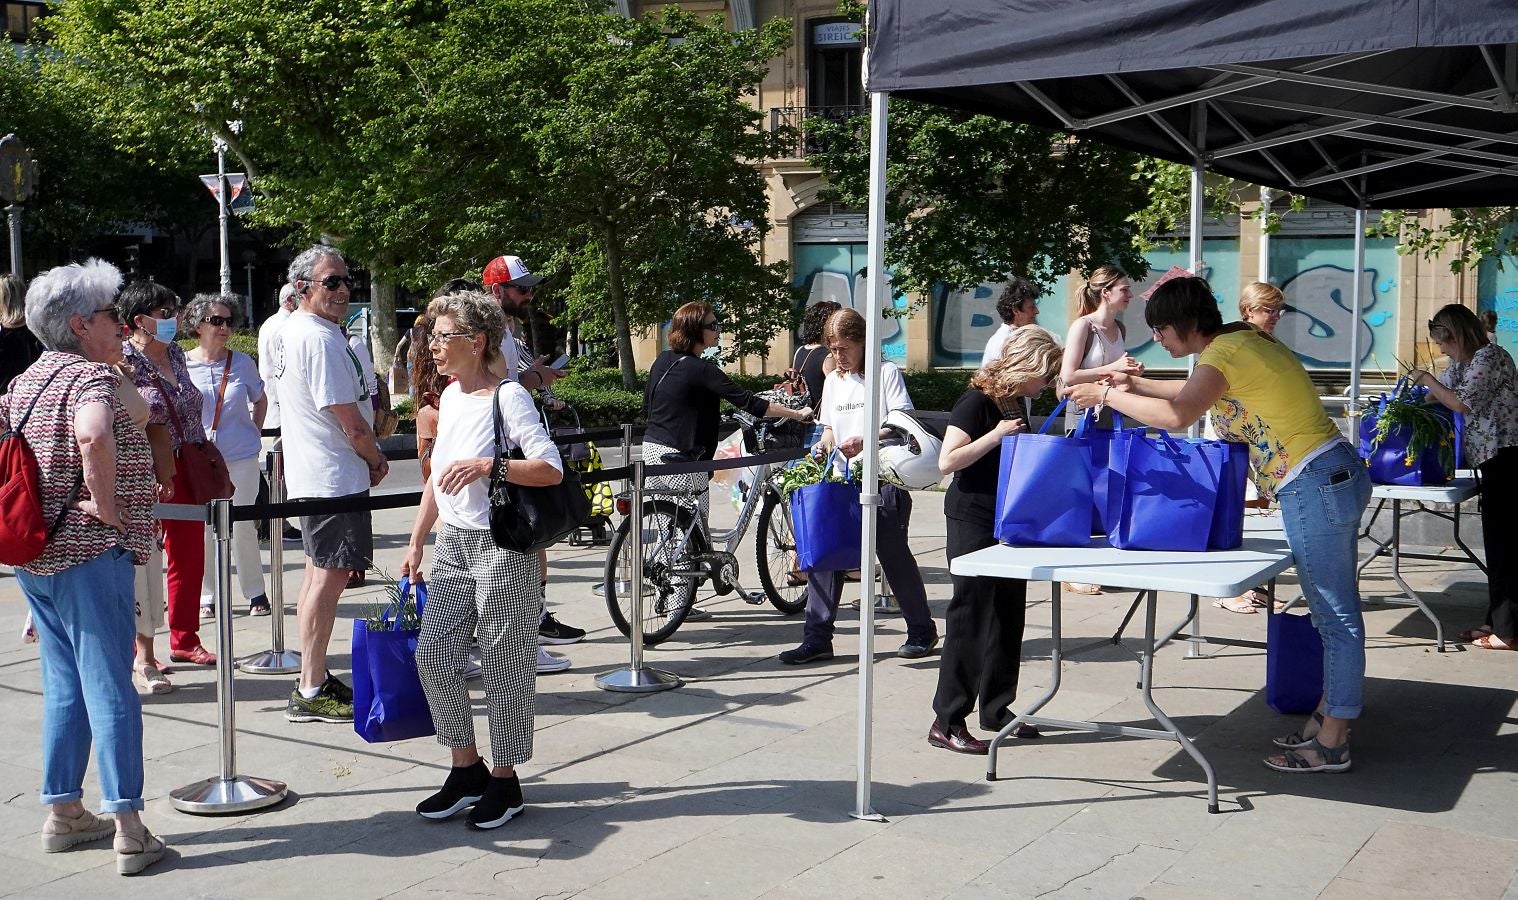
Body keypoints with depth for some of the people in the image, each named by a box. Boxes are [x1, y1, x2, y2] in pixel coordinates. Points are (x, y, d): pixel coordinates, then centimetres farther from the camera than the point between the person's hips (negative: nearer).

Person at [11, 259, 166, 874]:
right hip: (88, 553, -8)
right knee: (109, 688, -5)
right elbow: (93, 436, -34)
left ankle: (63, 813, 24)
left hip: (33, 553, 9)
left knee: (63, 685, 16)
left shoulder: (25, 381, 14)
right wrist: (109, 508, -23)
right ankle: (129, 831, -3)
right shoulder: (90, 375, -13)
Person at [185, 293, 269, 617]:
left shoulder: (243, 362, 2)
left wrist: (254, 432, 8)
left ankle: (255, 593, 15)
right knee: (203, 528, 3)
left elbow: (260, 399, 18)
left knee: (243, 527, 3)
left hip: (241, 457, 0)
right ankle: (206, 595, 15)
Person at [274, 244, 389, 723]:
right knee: (329, 576, -7)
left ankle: (314, 679, 25)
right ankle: (311, 692, -4)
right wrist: (378, 459, -3)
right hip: (334, 477, -11)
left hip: (311, 475, 11)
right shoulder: (321, 339, -19)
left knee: (319, 572, 16)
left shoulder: (291, 330, 14)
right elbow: (350, 422, -20)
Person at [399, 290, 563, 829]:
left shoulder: (508, 397, -12)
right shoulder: (450, 396, 12)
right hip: (454, 543, 8)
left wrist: (487, 465, -28)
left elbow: (551, 469, -20)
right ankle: (467, 770, 18)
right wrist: (417, 543, 18)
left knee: (504, 665, 1)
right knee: (433, 654, 4)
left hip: (502, 547, -8)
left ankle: (504, 780, 15)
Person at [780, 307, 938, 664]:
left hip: (884, 478, -5)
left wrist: (866, 441, -25)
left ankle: (922, 631, 19)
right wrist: (824, 444, -1)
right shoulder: (833, 380, 15)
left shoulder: (886, 372, -2)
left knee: (893, 554, 2)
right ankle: (817, 638, 3)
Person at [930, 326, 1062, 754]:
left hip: (1009, 522, 9)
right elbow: (947, 461, -22)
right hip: (973, 522, -9)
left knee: (1008, 614, 12)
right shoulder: (977, 402, -15)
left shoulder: (1015, 403, 12)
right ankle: (947, 722, -2)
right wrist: (997, 434, -25)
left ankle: (995, 708, 24)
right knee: (971, 616, -7)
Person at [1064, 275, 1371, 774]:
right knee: (1334, 611, 15)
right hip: (1337, 475, 10)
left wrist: (1108, 395, -19)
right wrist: (1137, 386, 24)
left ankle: (1331, 746, 4)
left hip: (1316, 486, -10)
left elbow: (1178, 415, -31)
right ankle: (1327, 719, 26)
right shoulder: (1245, 339, 14)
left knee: (1336, 617, -3)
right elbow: (1202, 393, 32)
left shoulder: (1225, 351, -16)